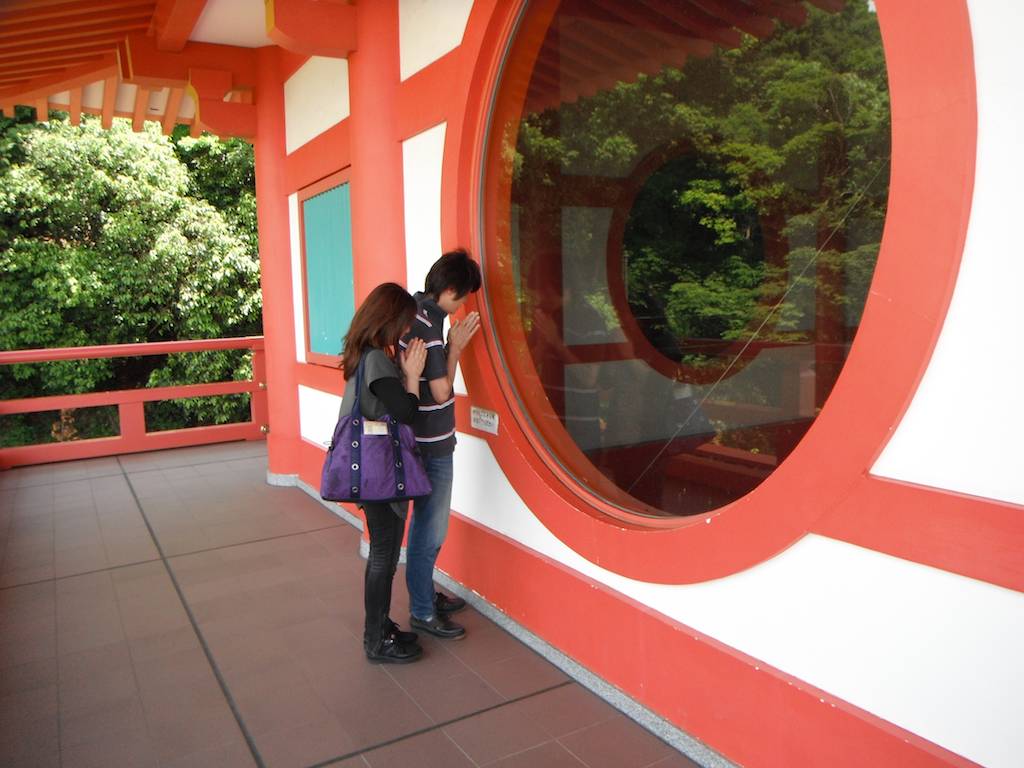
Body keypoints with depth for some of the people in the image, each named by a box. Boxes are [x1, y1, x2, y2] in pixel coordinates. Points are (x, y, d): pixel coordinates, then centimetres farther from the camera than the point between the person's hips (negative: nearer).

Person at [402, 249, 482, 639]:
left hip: (422, 441, 10)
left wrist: (452, 344, 3)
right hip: (432, 445, -10)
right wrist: (456, 347, -12)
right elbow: (441, 391, -20)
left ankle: (425, 592, 37)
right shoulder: (428, 325, -23)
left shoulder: (415, 311, 7)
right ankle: (422, 611, 17)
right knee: (431, 530, 3)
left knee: (425, 522, 22)